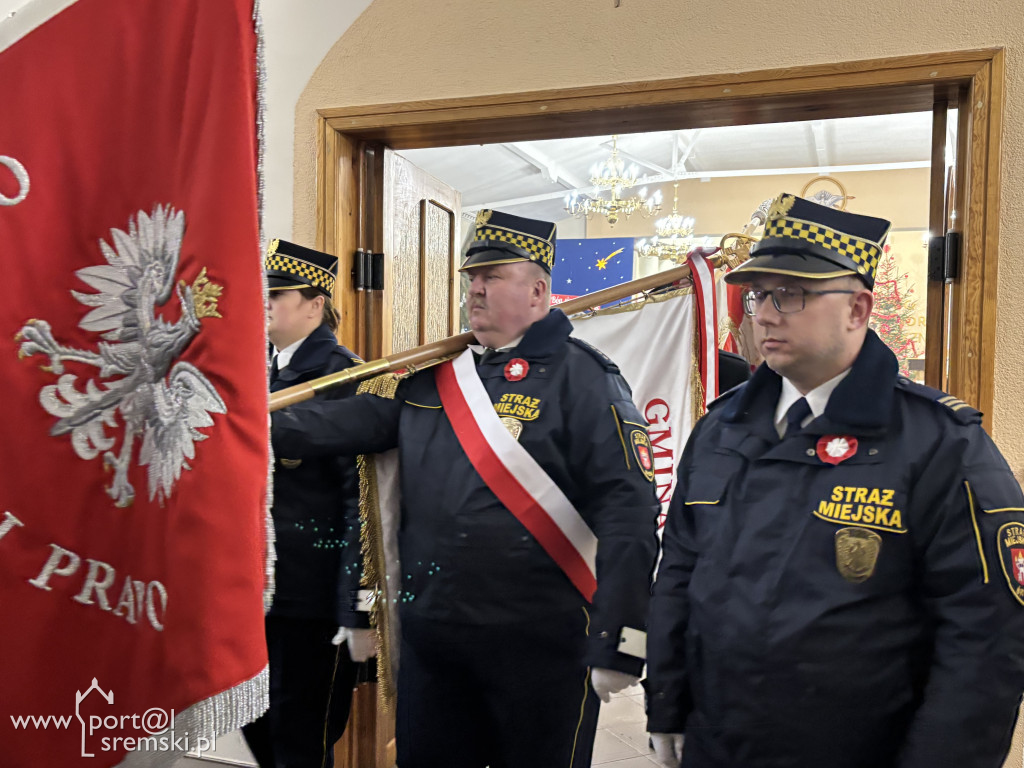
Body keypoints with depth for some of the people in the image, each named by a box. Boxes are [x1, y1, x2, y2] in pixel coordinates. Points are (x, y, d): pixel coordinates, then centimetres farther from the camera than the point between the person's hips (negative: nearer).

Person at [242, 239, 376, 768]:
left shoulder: (344, 377, -14)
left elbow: (362, 497, -17)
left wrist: (359, 613, -18)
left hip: (313, 593, -7)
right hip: (252, 585, 7)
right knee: (254, 723, 19)